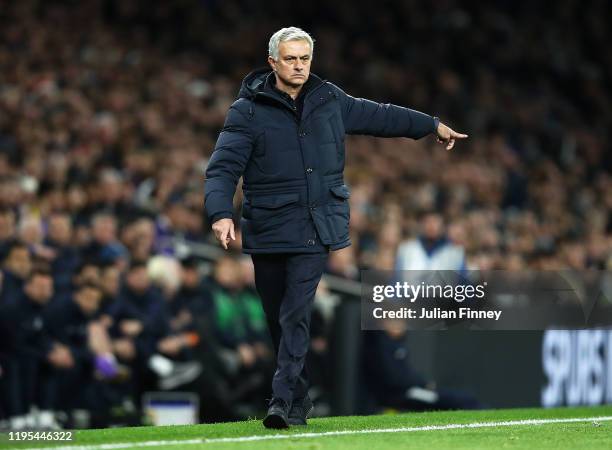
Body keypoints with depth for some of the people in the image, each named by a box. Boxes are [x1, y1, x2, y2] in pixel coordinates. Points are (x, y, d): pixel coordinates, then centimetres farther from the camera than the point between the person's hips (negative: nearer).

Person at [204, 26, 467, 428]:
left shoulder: (329, 101, 9)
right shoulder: (248, 111, -3)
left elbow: (377, 116, 25)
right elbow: (224, 166, -11)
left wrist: (432, 126, 36)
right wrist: (221, 213, -28)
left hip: (316, 231, 1)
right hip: (268, 230, 0)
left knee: (296, 315, -12)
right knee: (278, 319, 8)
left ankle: (285, 401, -17)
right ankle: (300, 397, 22)